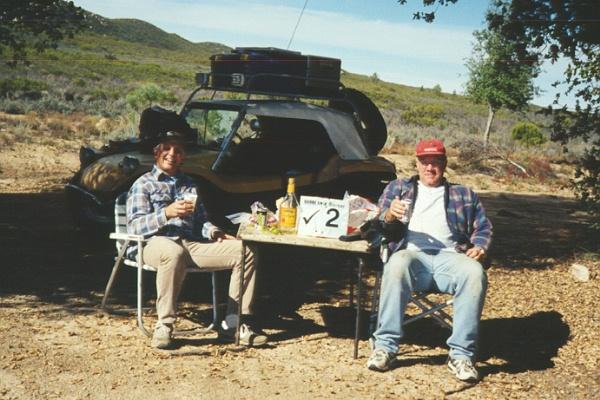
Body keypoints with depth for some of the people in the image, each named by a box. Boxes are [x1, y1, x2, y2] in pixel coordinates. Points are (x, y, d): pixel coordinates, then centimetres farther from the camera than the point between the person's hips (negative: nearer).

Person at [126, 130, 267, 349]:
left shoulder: (189, 184, 28)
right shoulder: (144, 184, 10)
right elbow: (134, 225, -3)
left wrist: (214, 232, 3)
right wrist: (167, 213, -18)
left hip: (191, 244, 6)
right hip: (156, 243, -5)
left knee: (244, 252, -13)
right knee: (174, 253, -43)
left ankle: (232, 324, -14)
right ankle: (164, 326, -30)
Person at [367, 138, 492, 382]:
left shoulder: (464, 195, 28)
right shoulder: (398, 187, 25)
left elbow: (483, 228, 22)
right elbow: (378, 223, 15)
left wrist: (480, 247, -1)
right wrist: (389, 215, -10)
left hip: (450, 257, 1)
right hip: (412, 253, -1)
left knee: (475, 273, -34)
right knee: (397, 266, -39)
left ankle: (461, 354, -28)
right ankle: (385, 346, -32)